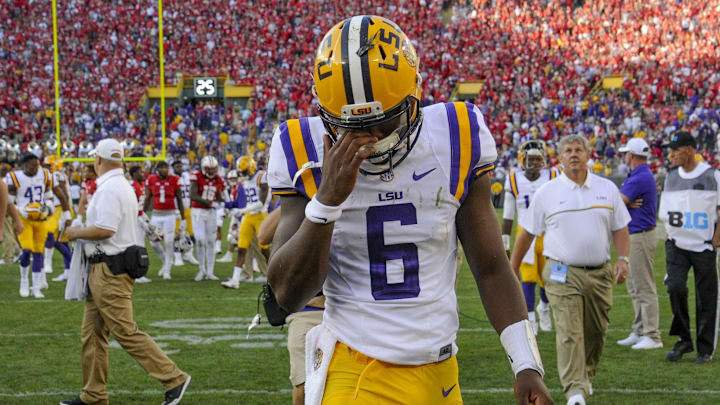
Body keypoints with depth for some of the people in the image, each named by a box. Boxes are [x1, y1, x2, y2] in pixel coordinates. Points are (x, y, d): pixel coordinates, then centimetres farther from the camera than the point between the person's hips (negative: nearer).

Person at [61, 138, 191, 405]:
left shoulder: (109, 189, -17)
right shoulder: (125, 187, 15)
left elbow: (105, 230, -25)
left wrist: (76, 232, -10)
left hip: (110, 271, -11)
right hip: (103, 271, 11)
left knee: (125, 332, -9)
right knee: (93, 333, 13)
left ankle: (173, 379, -8)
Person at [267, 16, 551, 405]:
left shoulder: (454, 144, -2)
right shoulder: (307, 155, -6)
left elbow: (491, 268, 7)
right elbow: (288, 294, -10)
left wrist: (526, 366, 1)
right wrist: (327, 200, -21)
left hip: (438, 371, 2)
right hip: (353, 372, -2)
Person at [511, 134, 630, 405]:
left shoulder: (607, 189, 8)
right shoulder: (547, 193, 2)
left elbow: (620, 229, 12)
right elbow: (527, 233, 9)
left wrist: (623, 259, -3)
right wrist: (512, 270, 11)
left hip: (600, 273, 3)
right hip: (563, 273, -3)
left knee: (596, 332, 9)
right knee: (569, 332, -15)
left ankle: (586, 376, 34)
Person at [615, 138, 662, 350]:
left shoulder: (641, 178, -20)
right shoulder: (636, 176, 15)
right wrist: (627, 203, -12)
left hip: (642, 236, -11)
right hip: (634, 237, 11)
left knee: (645, 288, -8)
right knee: (635, 287, 16)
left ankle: (652, 337, -6)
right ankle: (639, 332, 22)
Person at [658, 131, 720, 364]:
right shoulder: (671, 177, 9)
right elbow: (664, 213, 16)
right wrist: (668, 237, 4)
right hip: (677, 245, 3)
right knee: (675, 287, -13)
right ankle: (683, 340, 1)